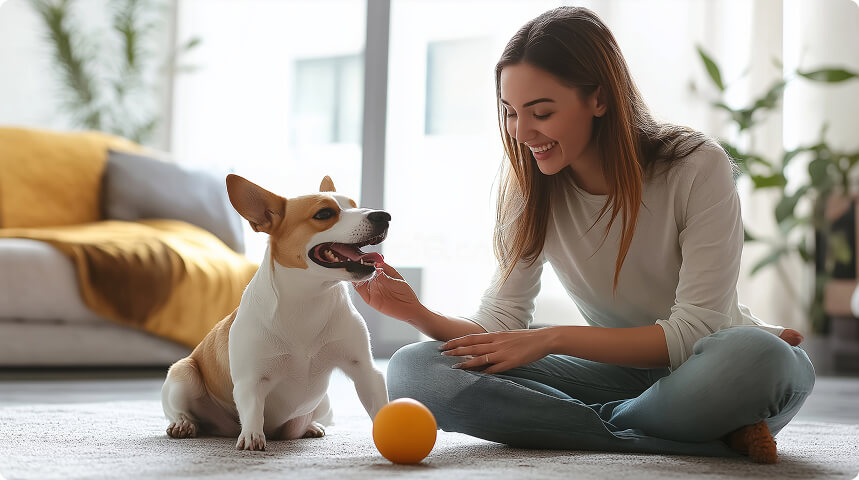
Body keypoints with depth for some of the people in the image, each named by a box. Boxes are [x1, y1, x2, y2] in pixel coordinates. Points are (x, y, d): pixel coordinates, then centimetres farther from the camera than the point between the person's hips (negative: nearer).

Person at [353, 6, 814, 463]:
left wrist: (552, 338, -23)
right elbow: (500, 329, -5)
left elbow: (694, 330, -20)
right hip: (621, 370, 5)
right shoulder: (529, 193, -3)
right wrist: (418, 314, -24)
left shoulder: (698, 168, -16)